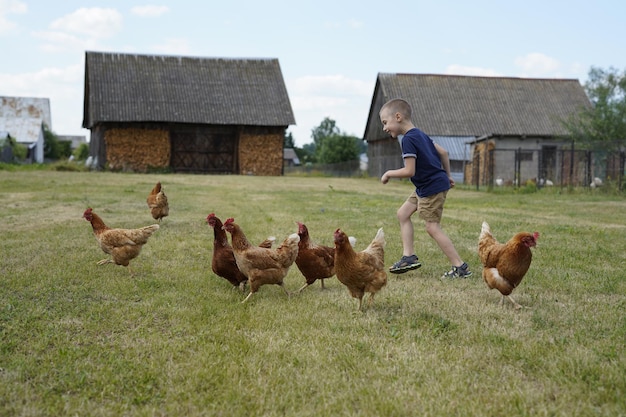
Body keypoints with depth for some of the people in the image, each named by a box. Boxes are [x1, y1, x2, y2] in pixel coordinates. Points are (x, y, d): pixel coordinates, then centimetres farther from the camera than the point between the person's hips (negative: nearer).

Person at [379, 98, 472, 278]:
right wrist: (447, 175, 25)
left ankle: (460, 267, -3)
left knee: (432, 227, -8)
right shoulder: (420, 134, 11)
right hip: (425, 187, 11)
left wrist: (389, 173, -8)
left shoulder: (408, 139, -19)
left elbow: (409, 171, -24)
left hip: (432, 187, -11)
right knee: (403, 213, 14)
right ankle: (409, 256, 13)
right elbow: (443, 152, 16)